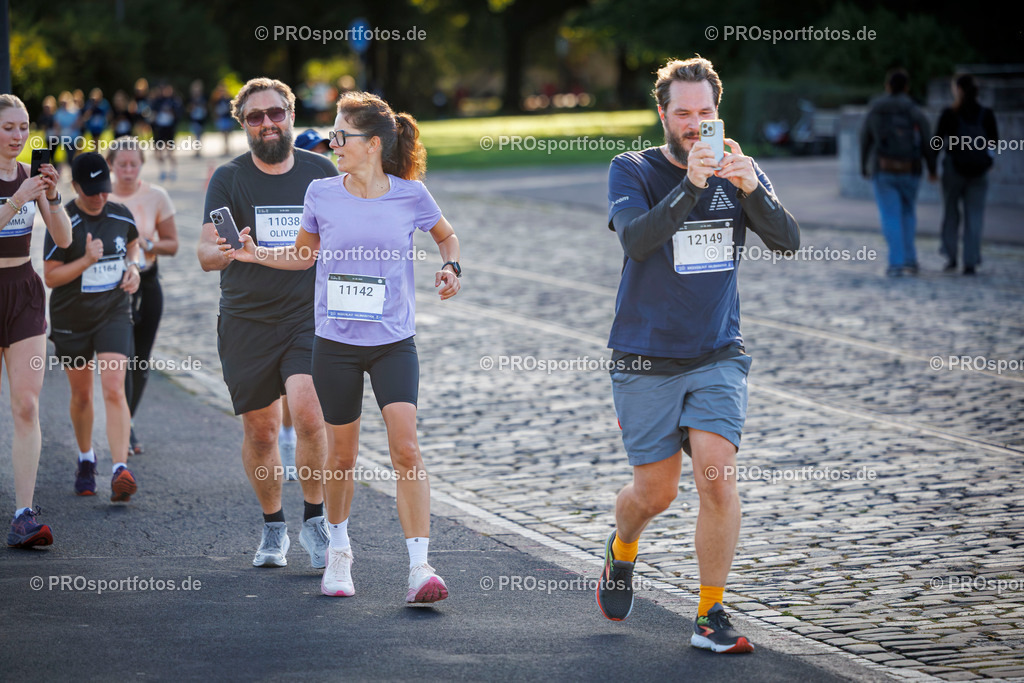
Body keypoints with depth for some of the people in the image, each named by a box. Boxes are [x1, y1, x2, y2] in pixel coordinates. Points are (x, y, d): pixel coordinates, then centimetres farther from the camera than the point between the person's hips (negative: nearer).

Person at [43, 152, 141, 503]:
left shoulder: (120, 216, 0)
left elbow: (132, 243, 23)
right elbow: (50, 277, -13)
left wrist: (133, 267, 2)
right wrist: (87, 260, -26)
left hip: (114, 315, 1)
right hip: (71, 320, -1)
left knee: (114, 390, -15)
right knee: (81, 395, 12)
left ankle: (120, 470, -23)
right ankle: (86, 460, 36)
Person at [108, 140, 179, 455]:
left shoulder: (156, 196, 0)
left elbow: (172, 244, 4)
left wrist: (148, 244, -14)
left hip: (147, 281, 2)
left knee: (141, 361, 7)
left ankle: (129, 422, 25)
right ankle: (124, 429, -11)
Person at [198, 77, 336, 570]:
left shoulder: (321, 172, 6)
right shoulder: (229, 179, 1)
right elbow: (205, 252, -7)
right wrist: (223, 252, -30)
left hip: (309, 315, 0)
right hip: (246, 322, 1)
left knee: (308, 413, -19)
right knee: (259, 431, 6)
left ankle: (315, 520, -2)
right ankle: (273, 529, 25)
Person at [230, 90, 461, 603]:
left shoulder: (410, 195, -5)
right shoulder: (322, 195, -1)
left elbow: (446, 236, 15)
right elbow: (305, 254, 16)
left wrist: (449, 267, -5)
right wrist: (255, 255, 1)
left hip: (393, 343, -1)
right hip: (335, 343, 2)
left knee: (406, 449, -15)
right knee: (342, 454, 9)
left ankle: (420, 567, -14)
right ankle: (338, 551, 32)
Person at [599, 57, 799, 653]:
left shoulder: (740, 173, 4)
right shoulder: (633, 171, -5)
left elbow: (788, 241, -9)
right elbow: (637, 240, -23)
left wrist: (751, 189, -26)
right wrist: (691, 185, -35)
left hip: (719, 355, 2)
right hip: (646, 360, -2)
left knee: (717, 473, -14)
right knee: (656, 491, 3)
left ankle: (712, 615, -3)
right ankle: (622, 551, 39)